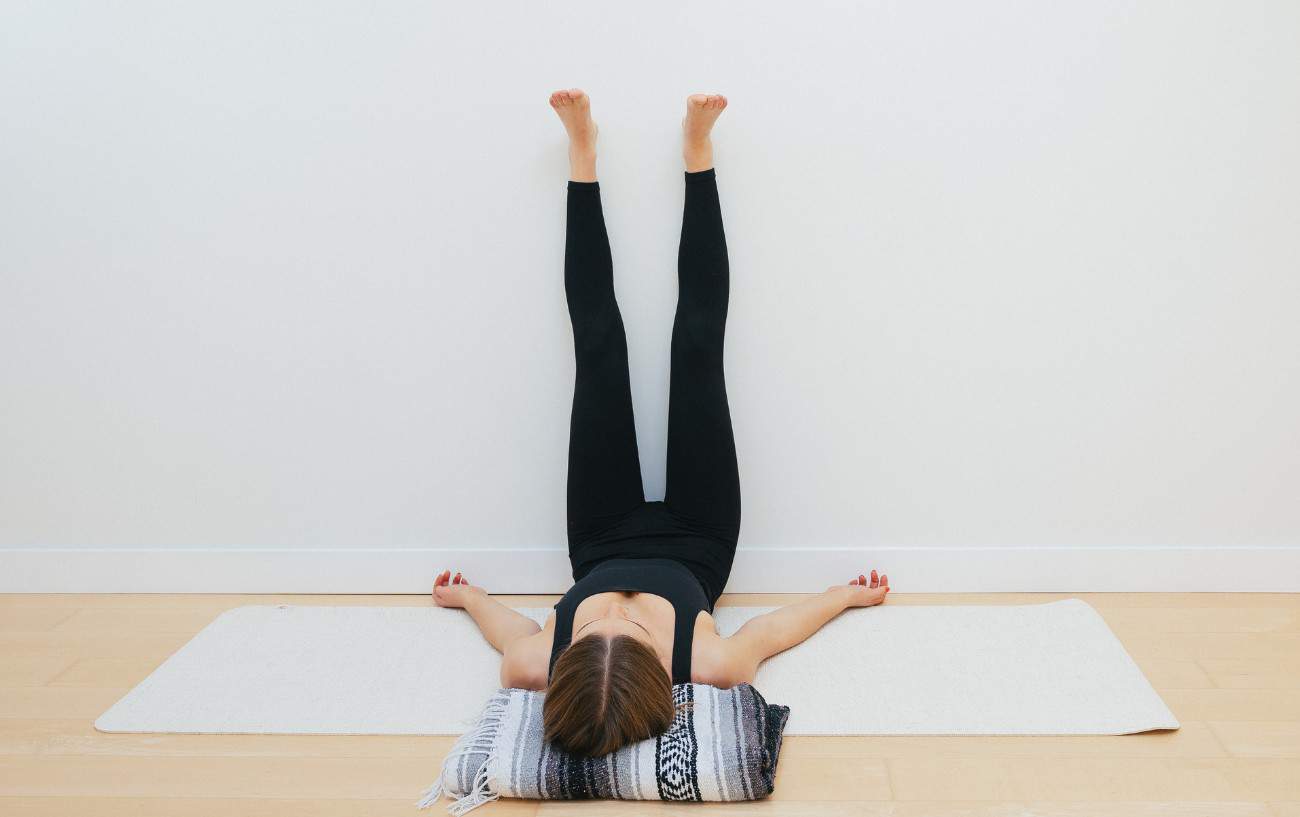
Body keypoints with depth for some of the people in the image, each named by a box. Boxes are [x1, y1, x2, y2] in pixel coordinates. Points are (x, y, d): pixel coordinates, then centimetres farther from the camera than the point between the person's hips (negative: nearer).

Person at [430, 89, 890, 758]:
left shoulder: (534, 669, -41)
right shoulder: (709, 667, -42)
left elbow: (511, 630, -15)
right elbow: (775, 627, -20)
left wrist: (465, 594, 7)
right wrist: (848, 594, -2)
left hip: (603, 546, 1)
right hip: (693, 548, 0)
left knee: (600, 350, -1)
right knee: (697, 348, -3)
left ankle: (584, 155, 22)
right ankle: (696, 153, 19)